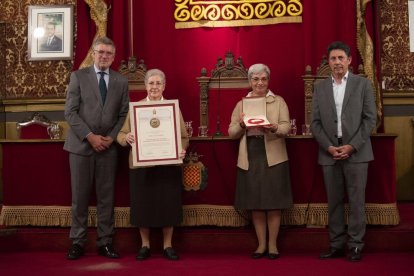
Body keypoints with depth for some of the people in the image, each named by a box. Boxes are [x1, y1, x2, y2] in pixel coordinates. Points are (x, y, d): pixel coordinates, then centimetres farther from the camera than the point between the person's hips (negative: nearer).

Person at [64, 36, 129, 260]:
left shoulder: (121, 81, 9)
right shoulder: (78, 76, 3)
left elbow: (124, 114, 8)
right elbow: (70, 112, -4)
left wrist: (111, 138, -7)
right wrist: (90, 136, -12)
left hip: (108, 146, 2)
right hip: (81, 145, -2)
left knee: (106, 197, 4)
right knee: (80, 196, 2)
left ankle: (105, 243, 12)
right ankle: (77, 242, 11)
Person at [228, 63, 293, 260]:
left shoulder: (279, 101, 7)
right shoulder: (241, 104, 12)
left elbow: (286, 127, -4)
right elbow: (232, 132, 8)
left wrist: (274, 128, -25)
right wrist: (241, 125, -13)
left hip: (273, 157, -2)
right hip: (250, 158, 2)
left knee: (274, 202, 1)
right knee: (255, 203, 6)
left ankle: (272, 244, 13)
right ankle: (261, 244, 18)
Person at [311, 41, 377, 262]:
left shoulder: (363, 84, 4)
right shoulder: (320, 88, 10)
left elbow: (370, 118, -2)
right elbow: (315, 122, 6)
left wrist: (352, 146, -11)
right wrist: (329, 147, -8)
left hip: (356, 152, -2)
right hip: (329, 153, 2)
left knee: (356, 201, 0)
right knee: (334, 202, 6)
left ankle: (355, 246, 8)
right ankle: (336, 245, 14)